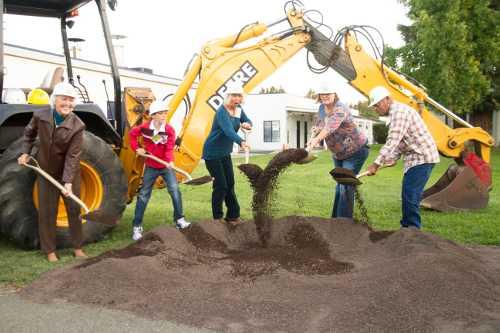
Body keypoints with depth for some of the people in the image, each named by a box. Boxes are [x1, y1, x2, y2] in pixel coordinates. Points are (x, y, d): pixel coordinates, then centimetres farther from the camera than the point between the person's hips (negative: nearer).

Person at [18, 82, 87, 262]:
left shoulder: (77, 126, -21)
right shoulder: (40, 116, -15)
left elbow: (72, 156, -24)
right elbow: (29, 133, 9)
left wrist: (68, 182, -30)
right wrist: (25, 152, 1)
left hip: (69, 172, -1)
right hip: (47, 172, 1)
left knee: (74, 209, 8)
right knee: (47, 211, 6)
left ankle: (77, 247, 22)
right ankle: (50, 250, 18)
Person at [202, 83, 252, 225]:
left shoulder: (238, 109, 0)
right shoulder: (222, 111, -24)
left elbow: (248, 121, 11)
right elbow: (228, 130, -40)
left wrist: (247, 124, -15)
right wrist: (241, 142, -57)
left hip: (225, 153, 8)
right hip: (212, 153, -7)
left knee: (230, 184, 9)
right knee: (221, 185, -7)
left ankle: (233, 216, 18)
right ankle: (217, 217, 8)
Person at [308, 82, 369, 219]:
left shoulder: (340, 109, -27)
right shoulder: (322, 108, -1)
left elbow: (332, 125, -46)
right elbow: (320, 124, 16)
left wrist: (317, 139, -62)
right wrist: (317, 129, -9)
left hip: (356, 151, -9)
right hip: (338, 154, 9)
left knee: (346, 186, -14)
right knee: (339, 184, 16)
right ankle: (336, 218, 27)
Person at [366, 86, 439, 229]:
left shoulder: (399, 111, -18)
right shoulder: (396, 113, 16)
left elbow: (392, 142, -26)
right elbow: (399, 142, 20)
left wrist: (376, 164, -26)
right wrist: (392, 159, 7)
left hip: (422, 157, -11)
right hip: (416, 157, 11)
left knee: (410, 194, -11)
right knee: (408, 194, 14)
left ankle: (413, 228, -5)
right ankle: (407, 226, 22)